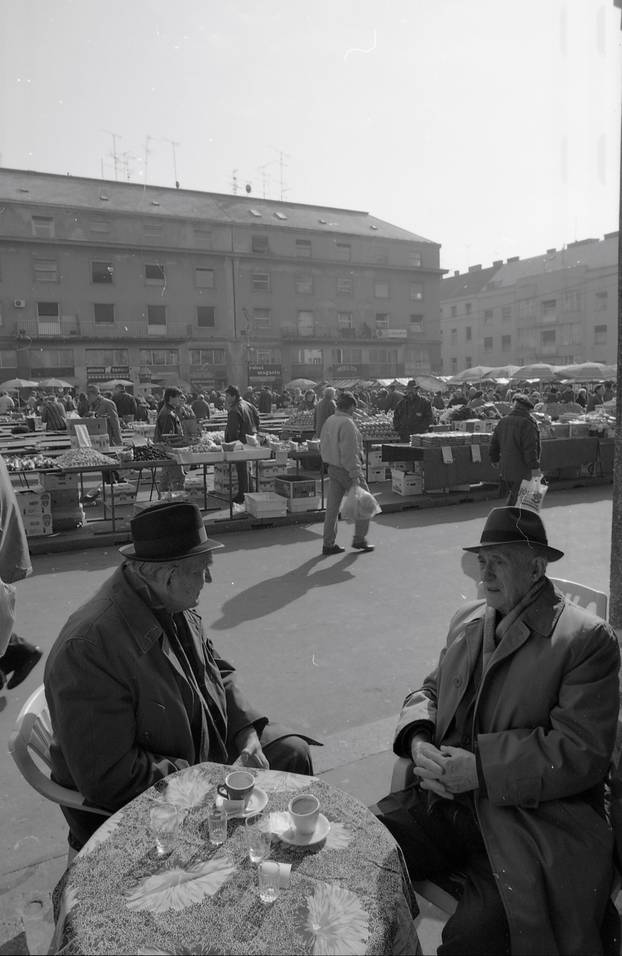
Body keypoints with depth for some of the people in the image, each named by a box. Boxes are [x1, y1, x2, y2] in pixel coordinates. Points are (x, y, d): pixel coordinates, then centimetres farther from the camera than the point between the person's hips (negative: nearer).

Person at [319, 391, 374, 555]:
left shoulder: (328, 421, 8)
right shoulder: (347, 424, -19)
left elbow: (323, 447, 14)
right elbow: (349, 452, -23)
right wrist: (355, 475, -21)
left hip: (332, 468, 8)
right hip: (347, 469, -8)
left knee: (332, 506, 9)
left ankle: (328, 543, 12)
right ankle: (359, 539, 13)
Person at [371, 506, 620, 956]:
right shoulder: (467, 620, 12)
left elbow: (582, 752, -14)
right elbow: (427, 692, 18)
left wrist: (480, 768, -19)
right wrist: (418, 742, -4)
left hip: (534, 815, -5)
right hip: (446, 801, 6)